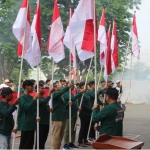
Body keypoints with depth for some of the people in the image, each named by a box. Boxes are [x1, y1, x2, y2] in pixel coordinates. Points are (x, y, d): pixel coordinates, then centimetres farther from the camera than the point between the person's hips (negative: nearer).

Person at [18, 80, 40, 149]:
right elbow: (26, 107, -23)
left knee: (30, 143, 11)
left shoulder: (31, 97, 12)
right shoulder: (22, 97, -11)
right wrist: (34, 99, -24)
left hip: (31, 123, 8)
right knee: (24, 144, -4)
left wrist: (36, 116, 4)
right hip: (25, 124, -8)